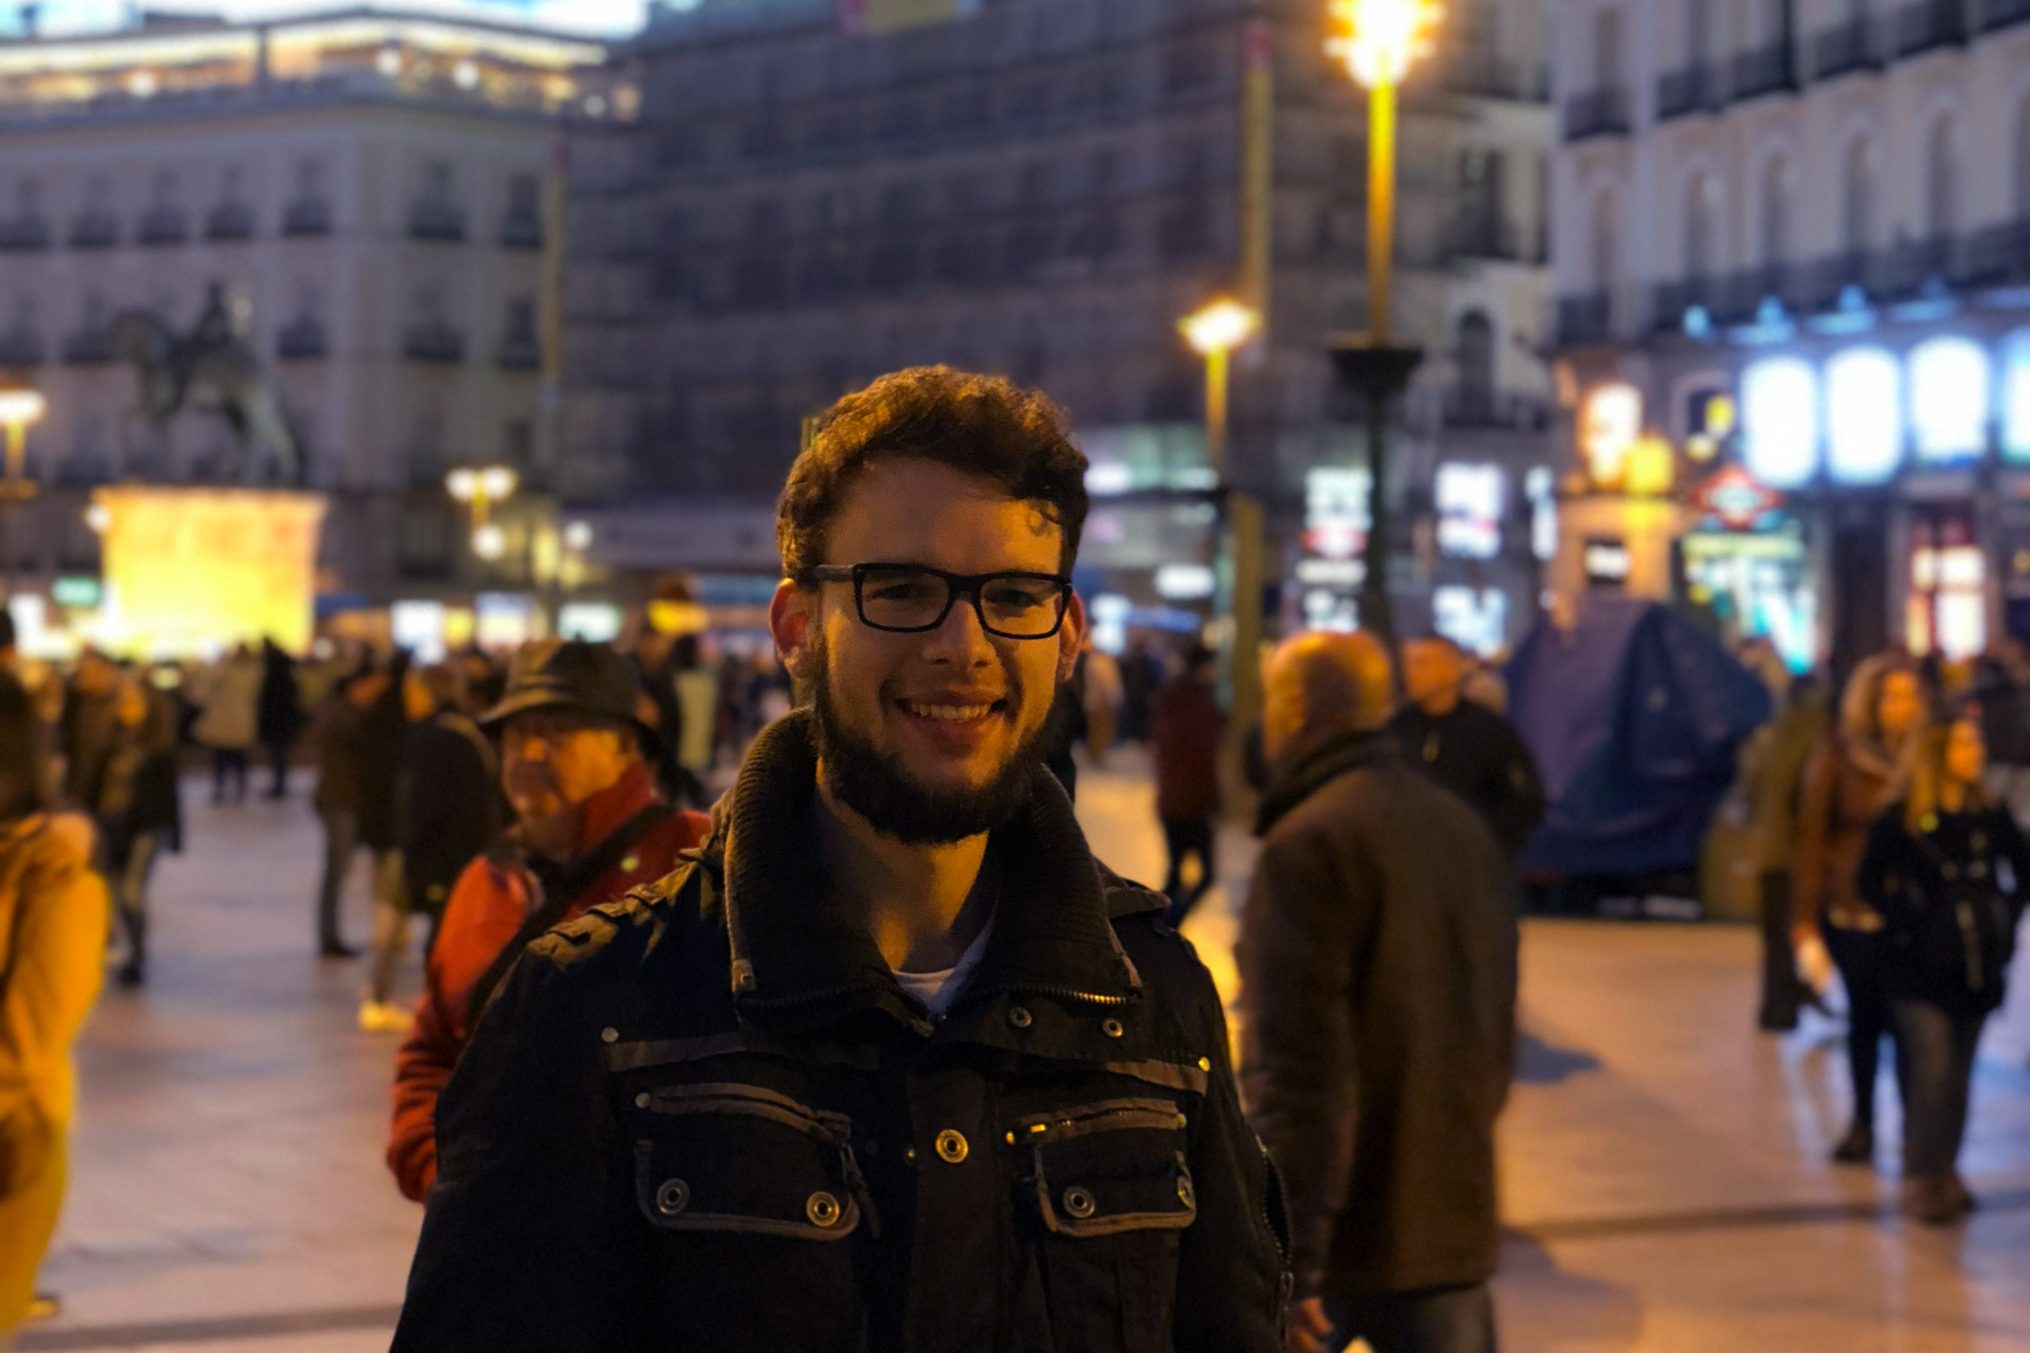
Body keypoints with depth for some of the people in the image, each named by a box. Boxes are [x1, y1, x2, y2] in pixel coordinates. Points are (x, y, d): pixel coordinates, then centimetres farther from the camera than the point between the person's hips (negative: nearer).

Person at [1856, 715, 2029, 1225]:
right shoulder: (1901, 823, -8)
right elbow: (1869, 880, 2)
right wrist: (1902, 921, -6)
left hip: (1977, 968, 4)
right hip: (1922, 972, -4)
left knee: (1958, 1074, 10)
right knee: (1933, 1069, -10)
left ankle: (1945, 1170, 23)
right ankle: (1920, 1177, -1)